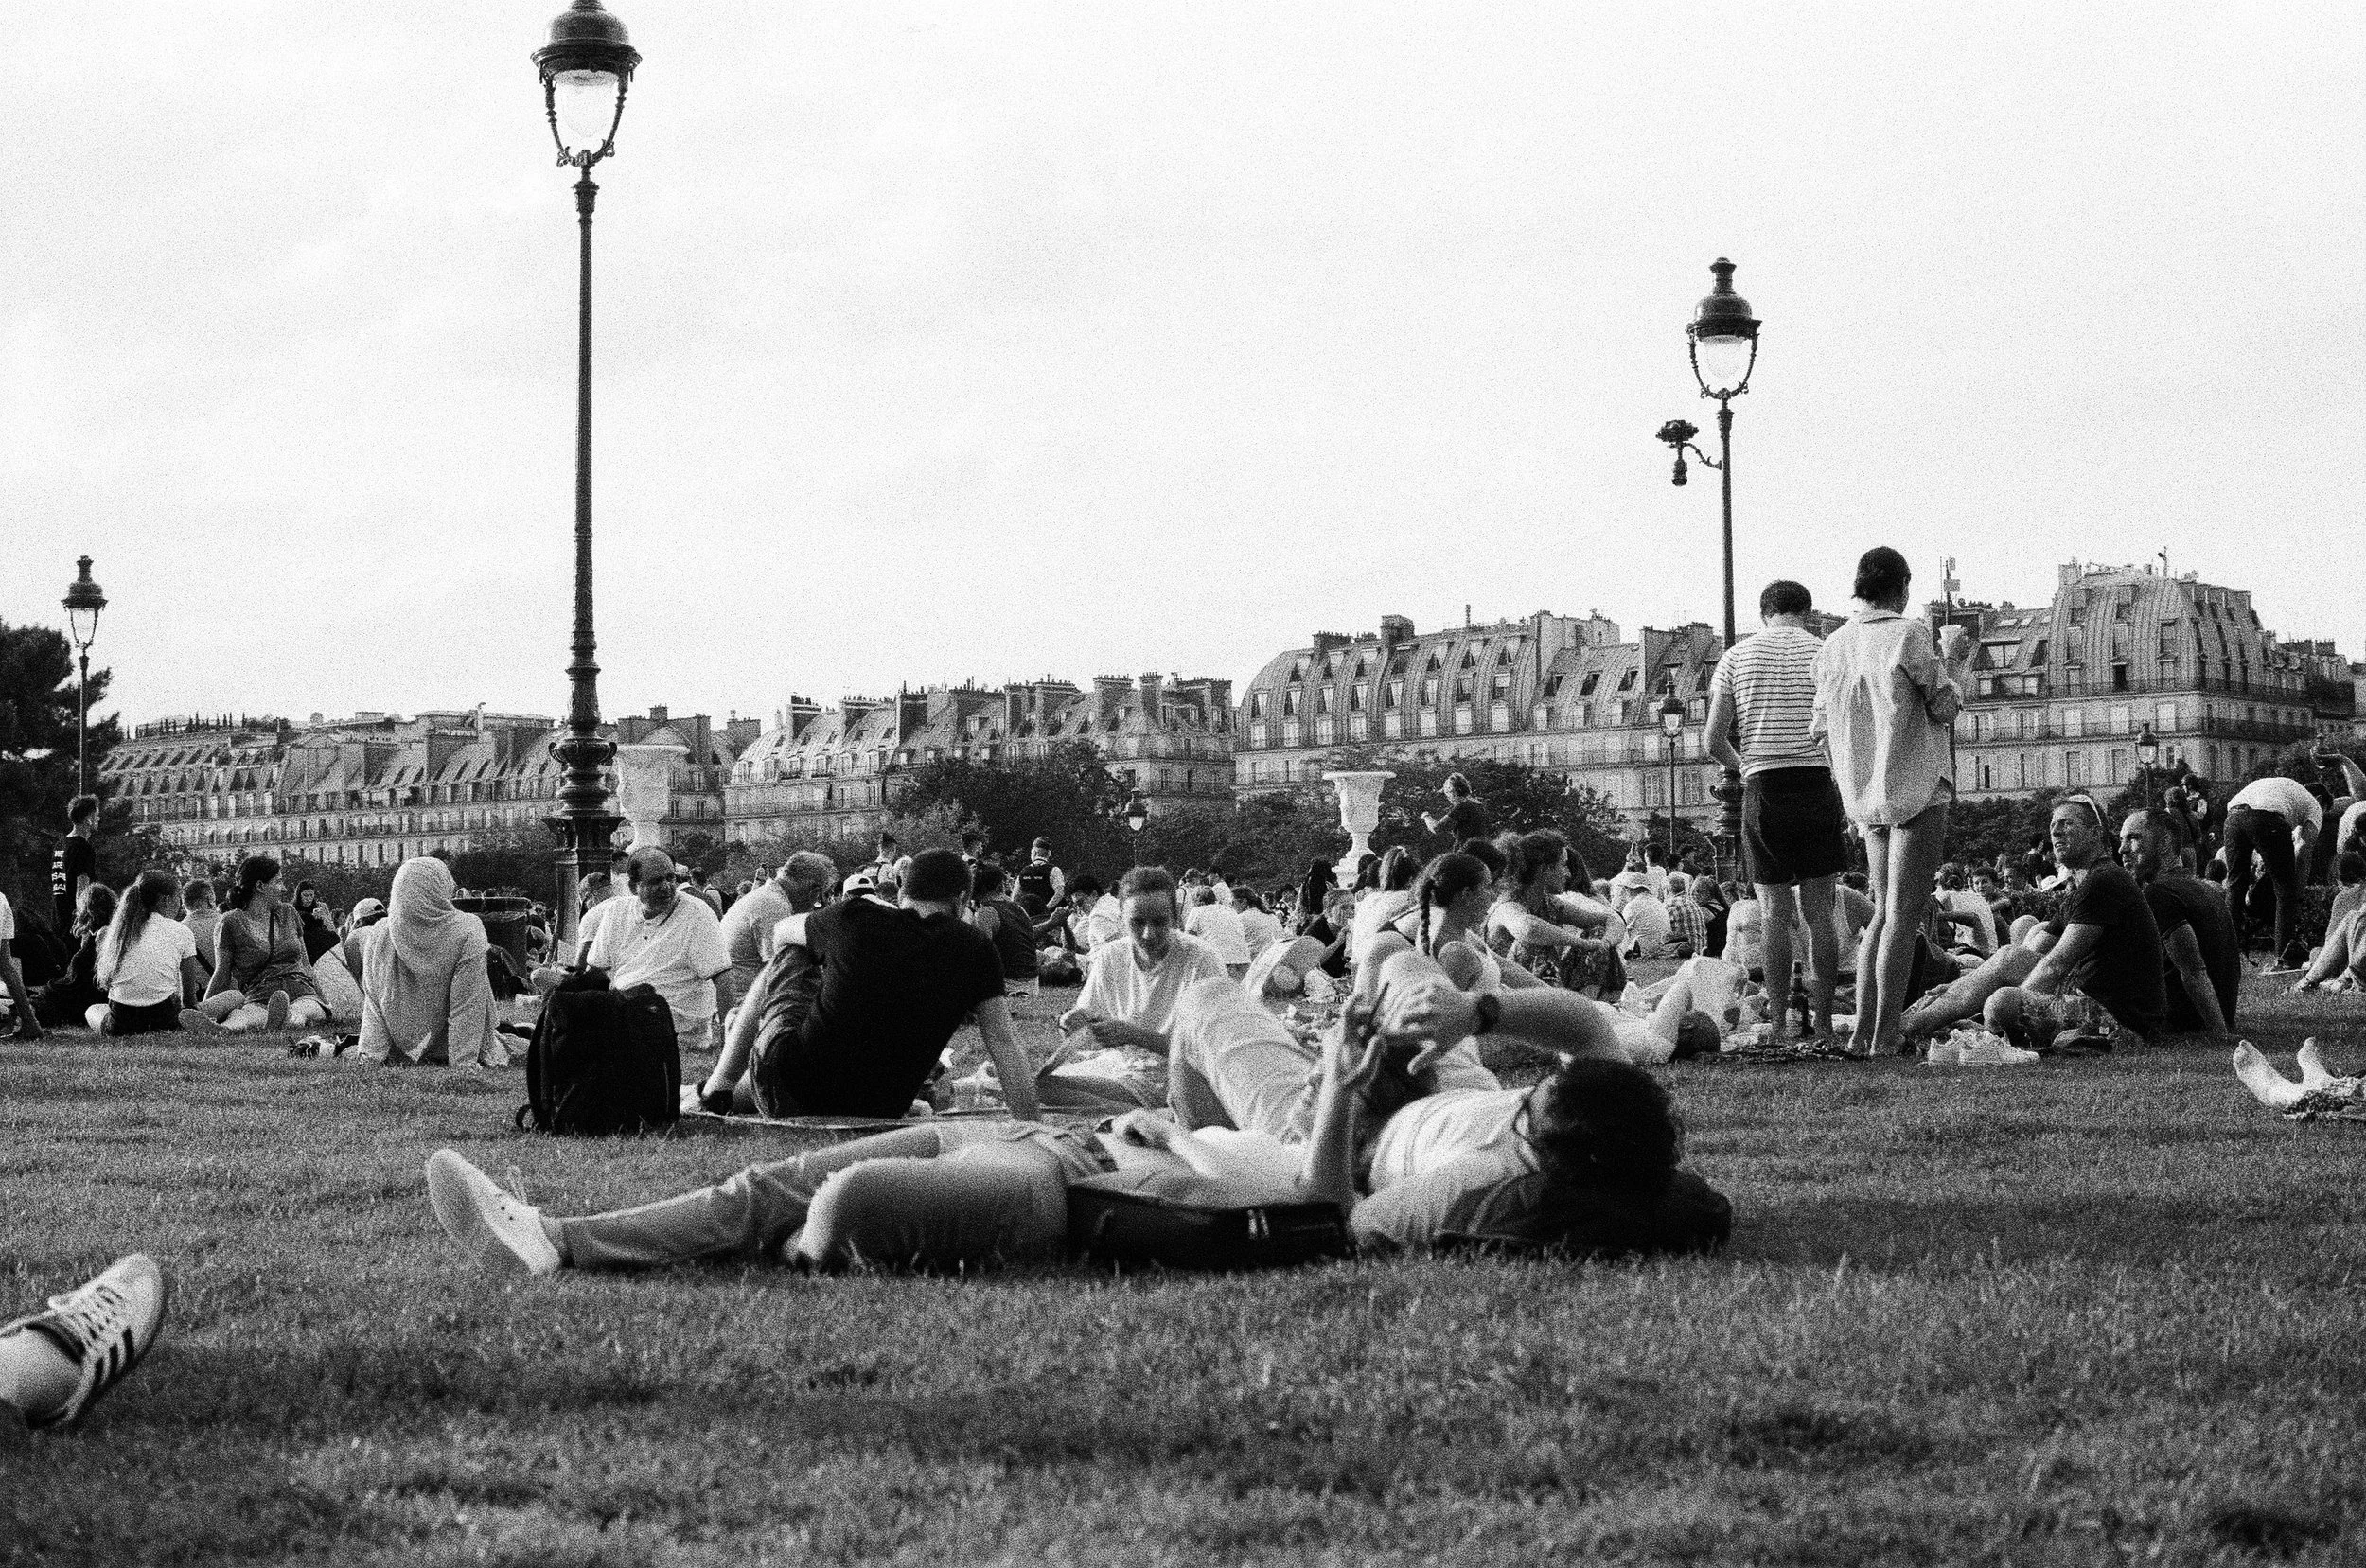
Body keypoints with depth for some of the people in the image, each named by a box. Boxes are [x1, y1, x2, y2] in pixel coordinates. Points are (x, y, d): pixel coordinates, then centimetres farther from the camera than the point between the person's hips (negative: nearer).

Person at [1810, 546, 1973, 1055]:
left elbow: (1818, 729, 11)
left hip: (1866, 797, 7)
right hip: (1917, 789, -7)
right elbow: (1945, 708, -13)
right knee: (1904, 915, -6)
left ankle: (1863, 1030, 10)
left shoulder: (1834, 646, 8)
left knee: (1884, 911, 15)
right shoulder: (1908, 635, -10)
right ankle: (1885, 1036, -9)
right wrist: (1954, 660, 3)